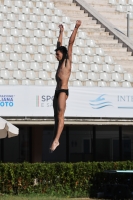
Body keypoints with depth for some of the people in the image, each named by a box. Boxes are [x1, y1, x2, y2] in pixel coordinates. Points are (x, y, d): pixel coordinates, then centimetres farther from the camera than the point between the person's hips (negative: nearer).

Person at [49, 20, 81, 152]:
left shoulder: (67, 61, -1)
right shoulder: (61, 62, 18)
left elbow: (70, 43, -6)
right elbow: (59, 44, 29)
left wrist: (76, 29, -7)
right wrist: (61, 32, 36)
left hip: (63, 91, -9)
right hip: (57, 91, 9)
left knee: (60, 115, -14)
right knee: (56, 117, 5)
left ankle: (56, 140, -22)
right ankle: (54, 141, 4)